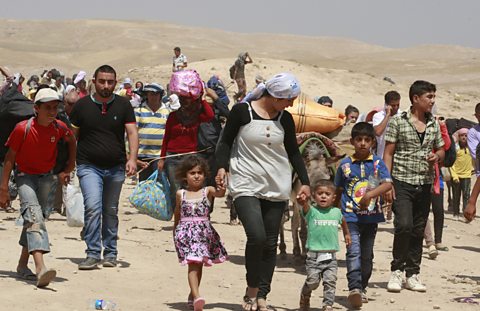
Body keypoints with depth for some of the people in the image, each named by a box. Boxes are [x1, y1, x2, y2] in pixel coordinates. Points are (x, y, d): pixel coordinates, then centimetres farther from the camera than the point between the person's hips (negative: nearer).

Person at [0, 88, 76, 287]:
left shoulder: (59, 128, -10)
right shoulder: (23, 129, -20)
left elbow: (71, 141, 14)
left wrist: (69, 167, 12)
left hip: (48, 177, 5)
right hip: (25, 176, -4)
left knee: (39, 217, 8)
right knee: (34, 216, -24)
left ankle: (23, 265, 26)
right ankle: (40, 268, -41)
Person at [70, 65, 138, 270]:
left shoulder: (123, 105, 3)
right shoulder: (82, 105, 1)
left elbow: (132, 132, -3)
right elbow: (72, 136, 7)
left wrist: (132, 158, -18)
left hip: (116, 168, 2)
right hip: (89, 166, -2)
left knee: (111, 211, 11)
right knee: (93, 207, -17)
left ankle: (110, 253, 22)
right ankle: (93, 254, -14)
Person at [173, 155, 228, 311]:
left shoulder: (208, 191, 2)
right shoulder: (181, 194, 6)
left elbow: (220, 193, -19)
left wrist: (222, 186, -40)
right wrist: (175, 230, 28)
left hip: (204, 233, 2)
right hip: (186, 232, -1)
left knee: (198, 264, 12)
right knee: (193, 263, -15)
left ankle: (192, 295, 30)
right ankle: (196, 296, -28)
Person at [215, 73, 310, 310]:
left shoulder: (284, 119, 7)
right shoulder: (242, 111, -5)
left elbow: (293, 152, 15)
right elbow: (226, 141, 2)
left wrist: (305, 182, 8)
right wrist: (222, 167, -13)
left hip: (277, 189, 4)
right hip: (246, 185, -4)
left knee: (270, 244, 2)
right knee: (256, 236, -19)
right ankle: (252, 288, 1)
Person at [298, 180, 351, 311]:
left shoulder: (336, 212, 9)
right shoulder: (311, 211, -4)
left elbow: (343, 221, 32)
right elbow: (305, 205, -27)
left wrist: (346, 234, 41)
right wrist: (302, 200, -49)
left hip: (331, 256, 3)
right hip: (314, 255, -3)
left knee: (330, 281, -5)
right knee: (312, 281, -3)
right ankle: (304, 298, 25)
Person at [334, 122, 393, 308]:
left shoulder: (377, 163, 1)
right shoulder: (345, 165, 3)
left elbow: (388, 184, -12)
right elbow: (338, 191, 13)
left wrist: (370, 194, -27)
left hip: (371, 216, 2)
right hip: (350, 216, -2)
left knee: (367, 255, 12)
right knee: (354, 251, -16)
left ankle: (362, 288, 27)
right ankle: (354, 288, -27)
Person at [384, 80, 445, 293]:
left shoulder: (433, 124, 11)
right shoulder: (398, 121, -4)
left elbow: (441, 150, 21)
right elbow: (388, 154, -4)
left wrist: (437, 156, -4)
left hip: (425, 185, 5)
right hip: (402, 183, -5)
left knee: (418, 231, 7)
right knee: (404, 225, -19)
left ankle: (412, 275, 15)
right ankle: (396, 271, -4)